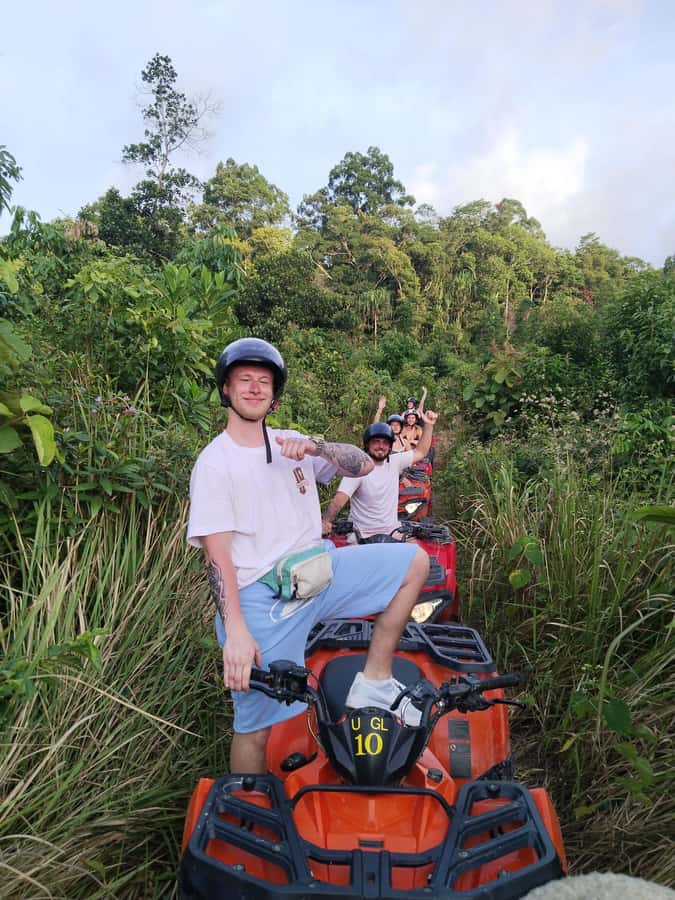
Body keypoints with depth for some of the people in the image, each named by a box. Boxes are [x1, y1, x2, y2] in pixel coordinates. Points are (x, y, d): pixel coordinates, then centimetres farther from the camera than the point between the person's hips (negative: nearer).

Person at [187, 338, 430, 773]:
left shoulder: (291, 444, 8)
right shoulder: (215, 463, -7)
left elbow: (364, 465, 1)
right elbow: (217, 554, -14)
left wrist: (315, 446, -18)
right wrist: (235, 631, -23)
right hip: (261, 596, -5)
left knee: (414, 562, 2)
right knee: (256, 724, -3)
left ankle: (374, 683, 6)